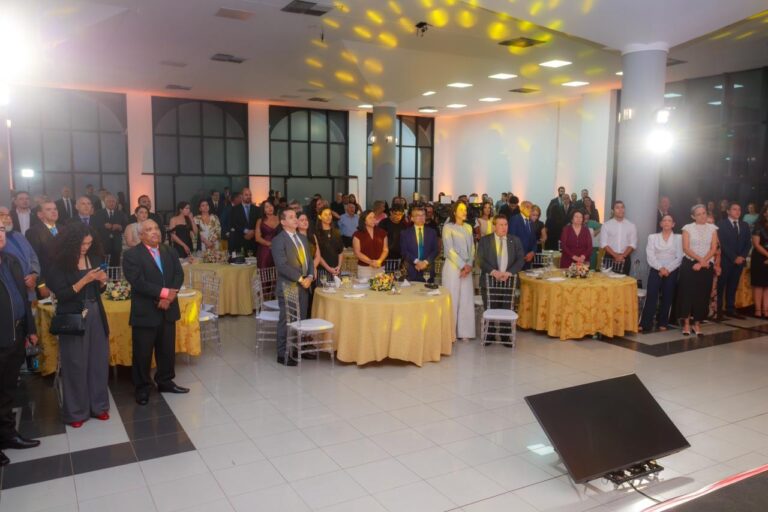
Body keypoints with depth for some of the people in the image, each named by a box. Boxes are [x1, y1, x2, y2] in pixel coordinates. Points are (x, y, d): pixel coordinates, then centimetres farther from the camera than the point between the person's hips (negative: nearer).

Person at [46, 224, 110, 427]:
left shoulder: (94, 258, 4)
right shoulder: (61, 264, -10)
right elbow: (61, 294, -14)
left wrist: (102, 281, -8)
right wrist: (85, 280, -21)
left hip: (96, 314, 5)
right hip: (73, 317, -5)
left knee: (99, 360, 9)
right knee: (75, 364, 4)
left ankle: (98, 405, 23)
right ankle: (75, 411, 17)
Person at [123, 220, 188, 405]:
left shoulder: (170, 252, 10)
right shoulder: (131, 255, -8)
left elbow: (179, 275, 1)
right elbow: (137, 281, -18)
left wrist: (169, 297, -15)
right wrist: (163, 292, -21)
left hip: (168, 309, 5)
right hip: (145, 312, -5)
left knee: (167, 349, 15)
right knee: (142, 352, 4)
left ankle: (165, 381, 31)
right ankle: (142, 388, 19)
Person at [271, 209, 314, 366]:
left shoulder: (303, 238, 15)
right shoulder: (278, 240, -9)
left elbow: (309, 260, 16)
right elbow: (282, 265, -18)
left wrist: (310, 276, -1)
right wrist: (300, 279, -16)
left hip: (304, 286, 7)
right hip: (288, 287, -7)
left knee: (301, 320, 12)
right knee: (286, 321, 1)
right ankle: (282, 354, 10)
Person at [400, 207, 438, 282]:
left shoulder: (432, 232, 12)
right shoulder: (405, 233, 7)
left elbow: (436, 250, 6)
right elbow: (403, 251, -1)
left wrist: (426, 262, -9)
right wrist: (416, 261, -13)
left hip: (428, 271, 2)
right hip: (412, 271, -1)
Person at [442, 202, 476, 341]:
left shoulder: (468, 227, 12)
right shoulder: (448, 227, -5)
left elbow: (472, 248, 10)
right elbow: (449, 249, -11)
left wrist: (469, 265, -5)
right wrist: (462, 265, -13)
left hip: (467, 268, 5)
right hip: (453, 266, -5)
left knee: (466, 299, 5)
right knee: (452, 298, -2)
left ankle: (463, 331, 12)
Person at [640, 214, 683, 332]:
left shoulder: (678, 238, 8)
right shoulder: (653, 237, 9)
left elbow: (679, 257, 0)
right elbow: (650, 256, -1)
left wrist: (668, 269, -12)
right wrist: (660, 268, -14)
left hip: (672, 271, 1)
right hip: (656, 270, -1)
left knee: (667, 298, 2)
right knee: (651, 296, -11)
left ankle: (663, 323, 12)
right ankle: (645, 323, -11)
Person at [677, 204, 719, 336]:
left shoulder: (712, 228, 6)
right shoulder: (687, 228, 0)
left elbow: (714, 248, -1)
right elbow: (686, 248, -7)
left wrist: (702, 262, -12)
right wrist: (700, 259, -17)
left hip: (707, 266, 2)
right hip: (689, 264, -2)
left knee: (702, 295, 3)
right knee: (687, 293, -3)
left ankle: (697, 323, 13)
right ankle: (686, 323, 6)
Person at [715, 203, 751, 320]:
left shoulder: (745, 225, 14)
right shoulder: (721, 224, -3)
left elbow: (748, 243, 11)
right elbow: (722, 243, -10)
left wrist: (742, 256, -5)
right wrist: (734, 257, -14)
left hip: (740, 260, 5)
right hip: (725, 260, -5)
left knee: (733, 286, 8)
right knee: (721, 286, -2)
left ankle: (731, 309, 12)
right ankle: (718, 310, 1)